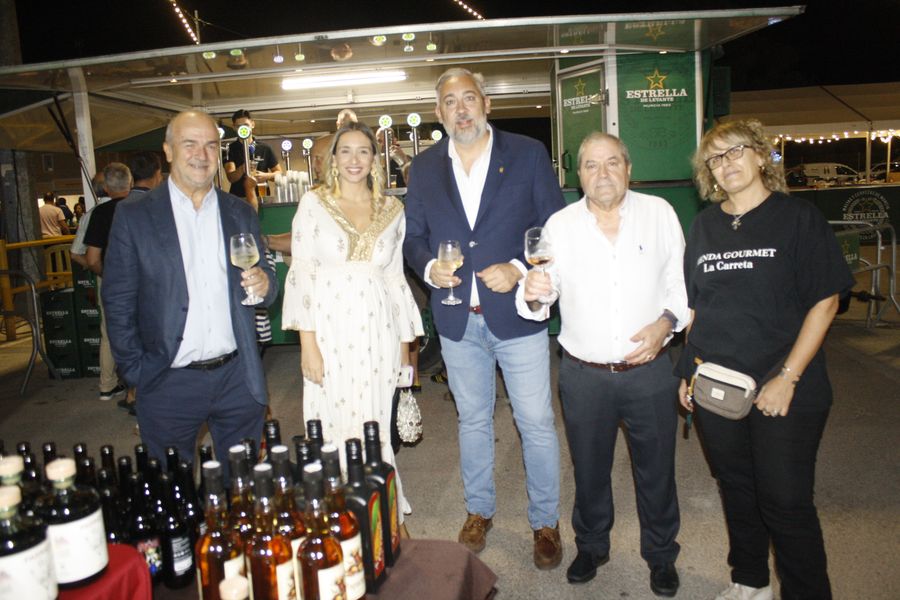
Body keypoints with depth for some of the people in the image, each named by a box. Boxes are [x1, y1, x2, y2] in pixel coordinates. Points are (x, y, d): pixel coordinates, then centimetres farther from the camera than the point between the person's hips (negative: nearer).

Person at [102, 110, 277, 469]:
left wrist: (264, 284, -12)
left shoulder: (241, 213, 7)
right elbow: (118, 302, -1)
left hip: (237, 377, 3)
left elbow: (264, 286, 11)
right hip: (169, 384, -2)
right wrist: (135, 372, -4)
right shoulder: (134, 215, -2)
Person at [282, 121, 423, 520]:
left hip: (378, 334, 2)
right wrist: (308, 343, -10)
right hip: (330, 332, -2)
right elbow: (301, 274, -2)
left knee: (377, 428, 7)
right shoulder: (314, 203, 1)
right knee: (335, 431, 3)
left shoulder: (392, 209, 9)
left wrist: (404, 345, 12)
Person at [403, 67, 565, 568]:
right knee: (473, 421, 18)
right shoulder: (424, 168, 6)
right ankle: (480, 510, 38)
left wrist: (520, 269, -17)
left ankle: (546, 522, 26)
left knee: (537, 424, 6)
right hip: (458, 319, 3)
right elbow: (414, 236, 10)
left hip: (517, 312, -2)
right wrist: (429, 267, -11)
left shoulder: (528, 154, -2)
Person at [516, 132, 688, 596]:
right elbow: (540, 302, -4)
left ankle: (661, 555, 40)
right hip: (583, 375, 1)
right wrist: (533, 294, -26)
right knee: (589, 470, 18)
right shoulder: (559, 226, -2)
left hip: (649, 370, 0)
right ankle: (591, 546, 42)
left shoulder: (659, 213, -2)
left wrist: (666, 322, -15)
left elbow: (682, 283, 1)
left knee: (656, 470, 16)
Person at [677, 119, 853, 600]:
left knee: (785, 501, 0)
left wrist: (788, 378, -14)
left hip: (784, 391, -4)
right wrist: (689, 371, 8)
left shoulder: (798, 218, -4)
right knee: (736, 489, 17)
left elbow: (824, 303, -7)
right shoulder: (705, 225, 8)